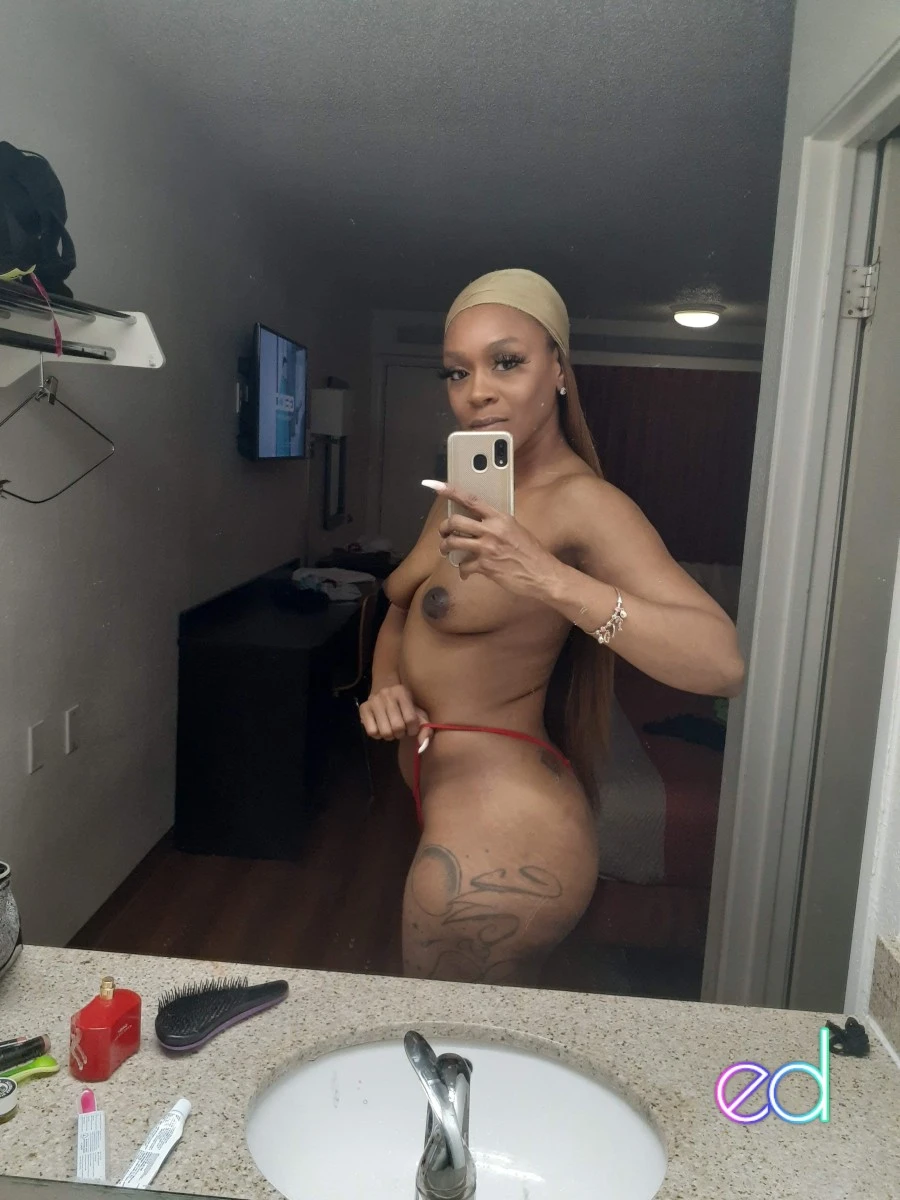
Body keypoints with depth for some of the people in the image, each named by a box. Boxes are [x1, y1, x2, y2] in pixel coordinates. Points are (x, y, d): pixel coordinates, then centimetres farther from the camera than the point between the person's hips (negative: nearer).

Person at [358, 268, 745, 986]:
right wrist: (387, 683, -5)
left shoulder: (581, 503, -20)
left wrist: (548, 579, -41)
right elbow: (404, 609, 16)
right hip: (462, 811, 9)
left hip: (497, 834, -8)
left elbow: (722, 663, -31)